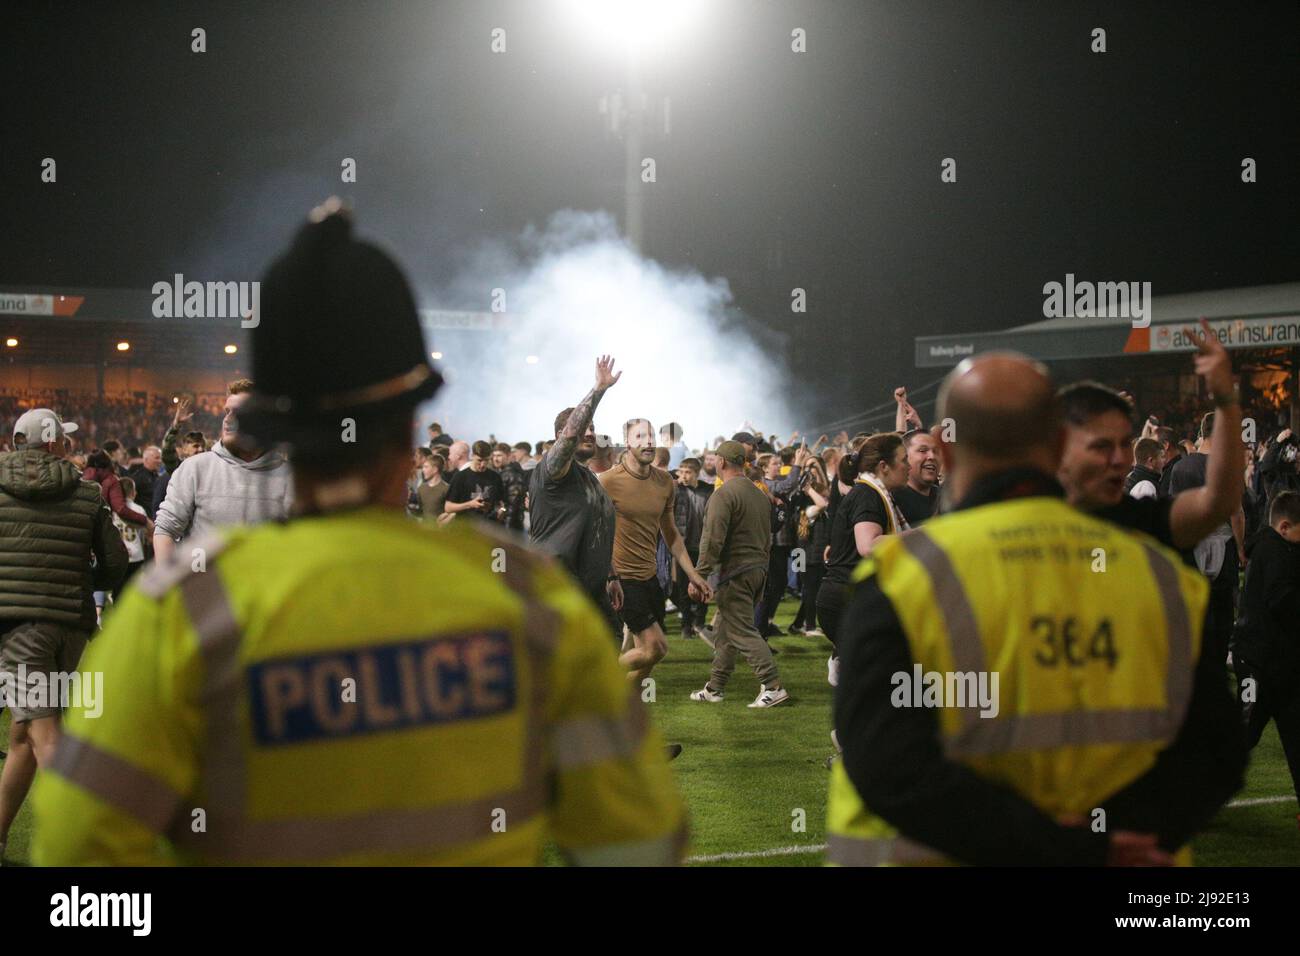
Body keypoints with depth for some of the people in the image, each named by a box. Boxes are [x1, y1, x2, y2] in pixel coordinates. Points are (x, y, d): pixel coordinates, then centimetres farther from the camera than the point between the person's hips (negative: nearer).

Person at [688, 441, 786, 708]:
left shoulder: (723, 494, -14)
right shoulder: (760, 495, 15)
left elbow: (712, 540, -20)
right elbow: (767, 539, 20)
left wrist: (698, 577, -18)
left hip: (733, 572, -9)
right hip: (758, 569, 9)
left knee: (742, 631, -6)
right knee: (724, 629, 16)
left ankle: (773, 686, -11)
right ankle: (715, 688, 21)